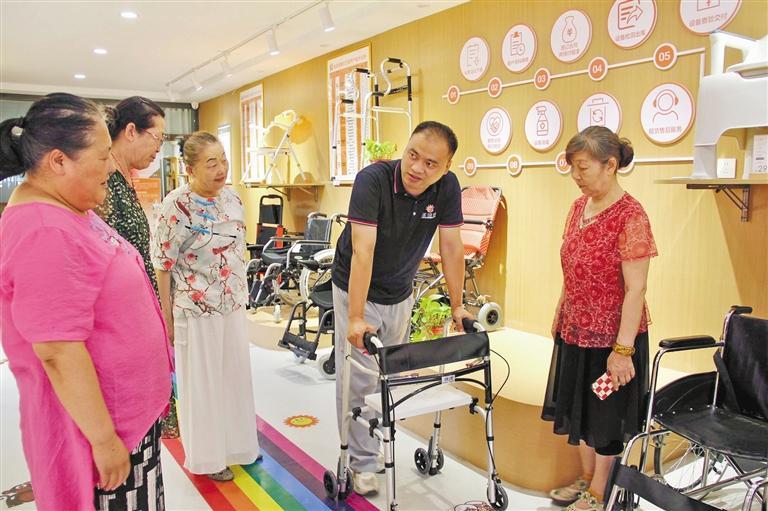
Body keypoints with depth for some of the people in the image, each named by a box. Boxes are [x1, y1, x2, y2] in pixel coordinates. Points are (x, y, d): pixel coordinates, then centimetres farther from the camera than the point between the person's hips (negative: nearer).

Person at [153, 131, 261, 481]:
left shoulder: (232, 199, 3)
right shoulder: (177, 206, -16)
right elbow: (163, 265, -13)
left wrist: (242, 296, 14)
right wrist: (167, 316, -11)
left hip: (233, 305, 6)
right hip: (196, 309, -6)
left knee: (236, 374, 17)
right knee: (201, 381, 9)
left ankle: (237, 443, 37)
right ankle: (206, 456, 28)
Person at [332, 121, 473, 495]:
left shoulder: (447, 187, -13)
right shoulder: (373, 179, -27)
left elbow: (451, 246, -8)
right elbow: (363, 249, -33)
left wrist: (457, 306, -5)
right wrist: (356, 318, -36)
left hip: (400, 295, 4)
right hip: (356, 291, -4)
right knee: (359, 381, 1)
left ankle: (381, 441, 36)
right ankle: (362, 462, 18)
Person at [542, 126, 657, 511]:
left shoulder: (630, 216, -19)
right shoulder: (579, 206, 3)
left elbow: (635, 288, -20)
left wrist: (623, 349, -20)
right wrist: (560, 315, 15)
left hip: (611, 336, -7)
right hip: (575, 331, 7)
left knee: (605, 415, 10)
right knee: (578, 407, 19)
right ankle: (586, 478, 40)